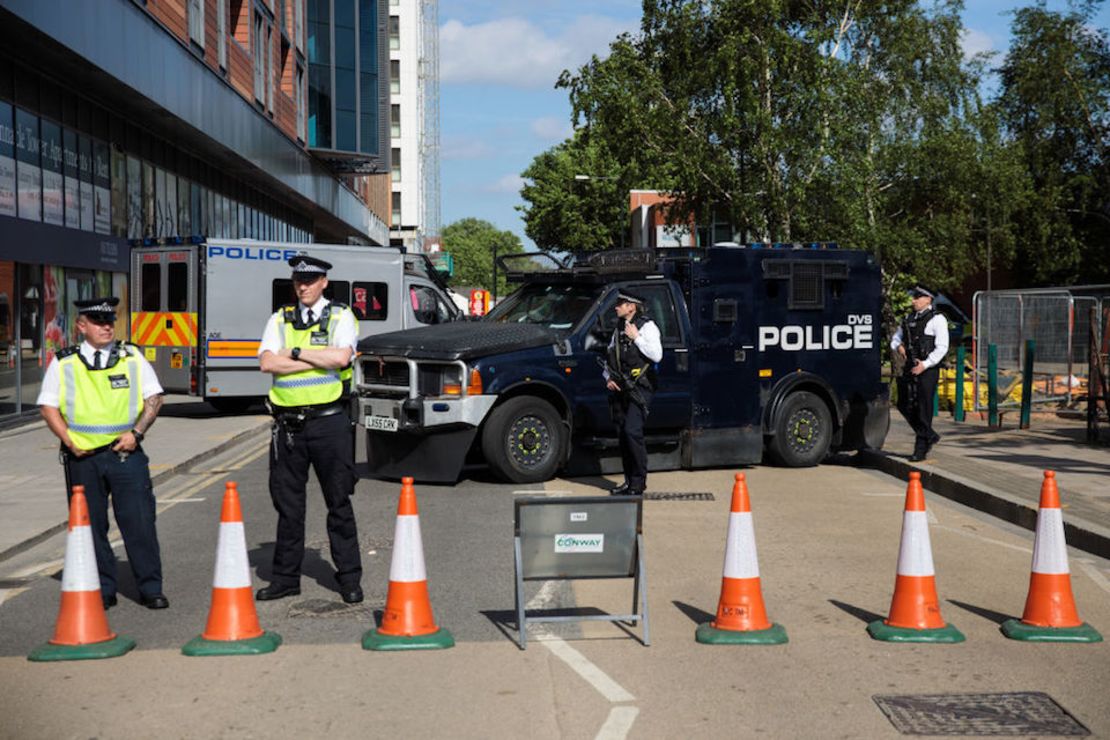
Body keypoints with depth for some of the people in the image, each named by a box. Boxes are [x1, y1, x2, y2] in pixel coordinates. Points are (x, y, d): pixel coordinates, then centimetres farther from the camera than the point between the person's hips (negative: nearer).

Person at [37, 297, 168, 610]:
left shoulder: (132, 357, 7)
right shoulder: (63, 363, 5)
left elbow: (154, 398, 7)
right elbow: (48, 406, 5)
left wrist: (136, 432, -6)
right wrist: (69, 441, -7)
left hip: (125, 452, 0)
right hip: (82, 456, 0)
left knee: (139, 522, -2)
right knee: (90, 524, 6)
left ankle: (150, 589, 7)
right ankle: (102, 591, 17)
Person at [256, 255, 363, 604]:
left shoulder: (340, 317, 3)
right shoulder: (279, 320, 11)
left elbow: (341, 357, -17)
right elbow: (267, 362, -5)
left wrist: (296, 352, -9)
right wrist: (319, 359, -10)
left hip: (329, 421, -3)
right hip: (288, 424, 3)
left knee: (339, 502, 3)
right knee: (288, 503, 9)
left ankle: (349, 578, 11)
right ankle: (285, 578, 19)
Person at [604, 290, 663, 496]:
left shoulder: (647, 326, -4)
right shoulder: (619, 328, 18)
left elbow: (657, 355, -14)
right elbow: (610, 356, 24)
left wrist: (636, 337, -13)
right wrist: (608, 377, 7)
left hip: (639, 388, -7)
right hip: (619, 388, 7)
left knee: (632, 431, -17)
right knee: (622, 433, 7)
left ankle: (638, 483, -11)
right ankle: (629, 481, 15)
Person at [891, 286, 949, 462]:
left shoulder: (937, 319, -5)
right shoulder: (909, 318, 16)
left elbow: (942, 347, -11)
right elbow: (896, 338, 25)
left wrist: (925, 364, -18)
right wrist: (898, 347, 1)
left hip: (927, 369, -7)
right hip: (910, 368, 7)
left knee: (923, 408, -4)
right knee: (904, 405, 9)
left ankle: (921, 449, 4)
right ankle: (929, 436, 27)